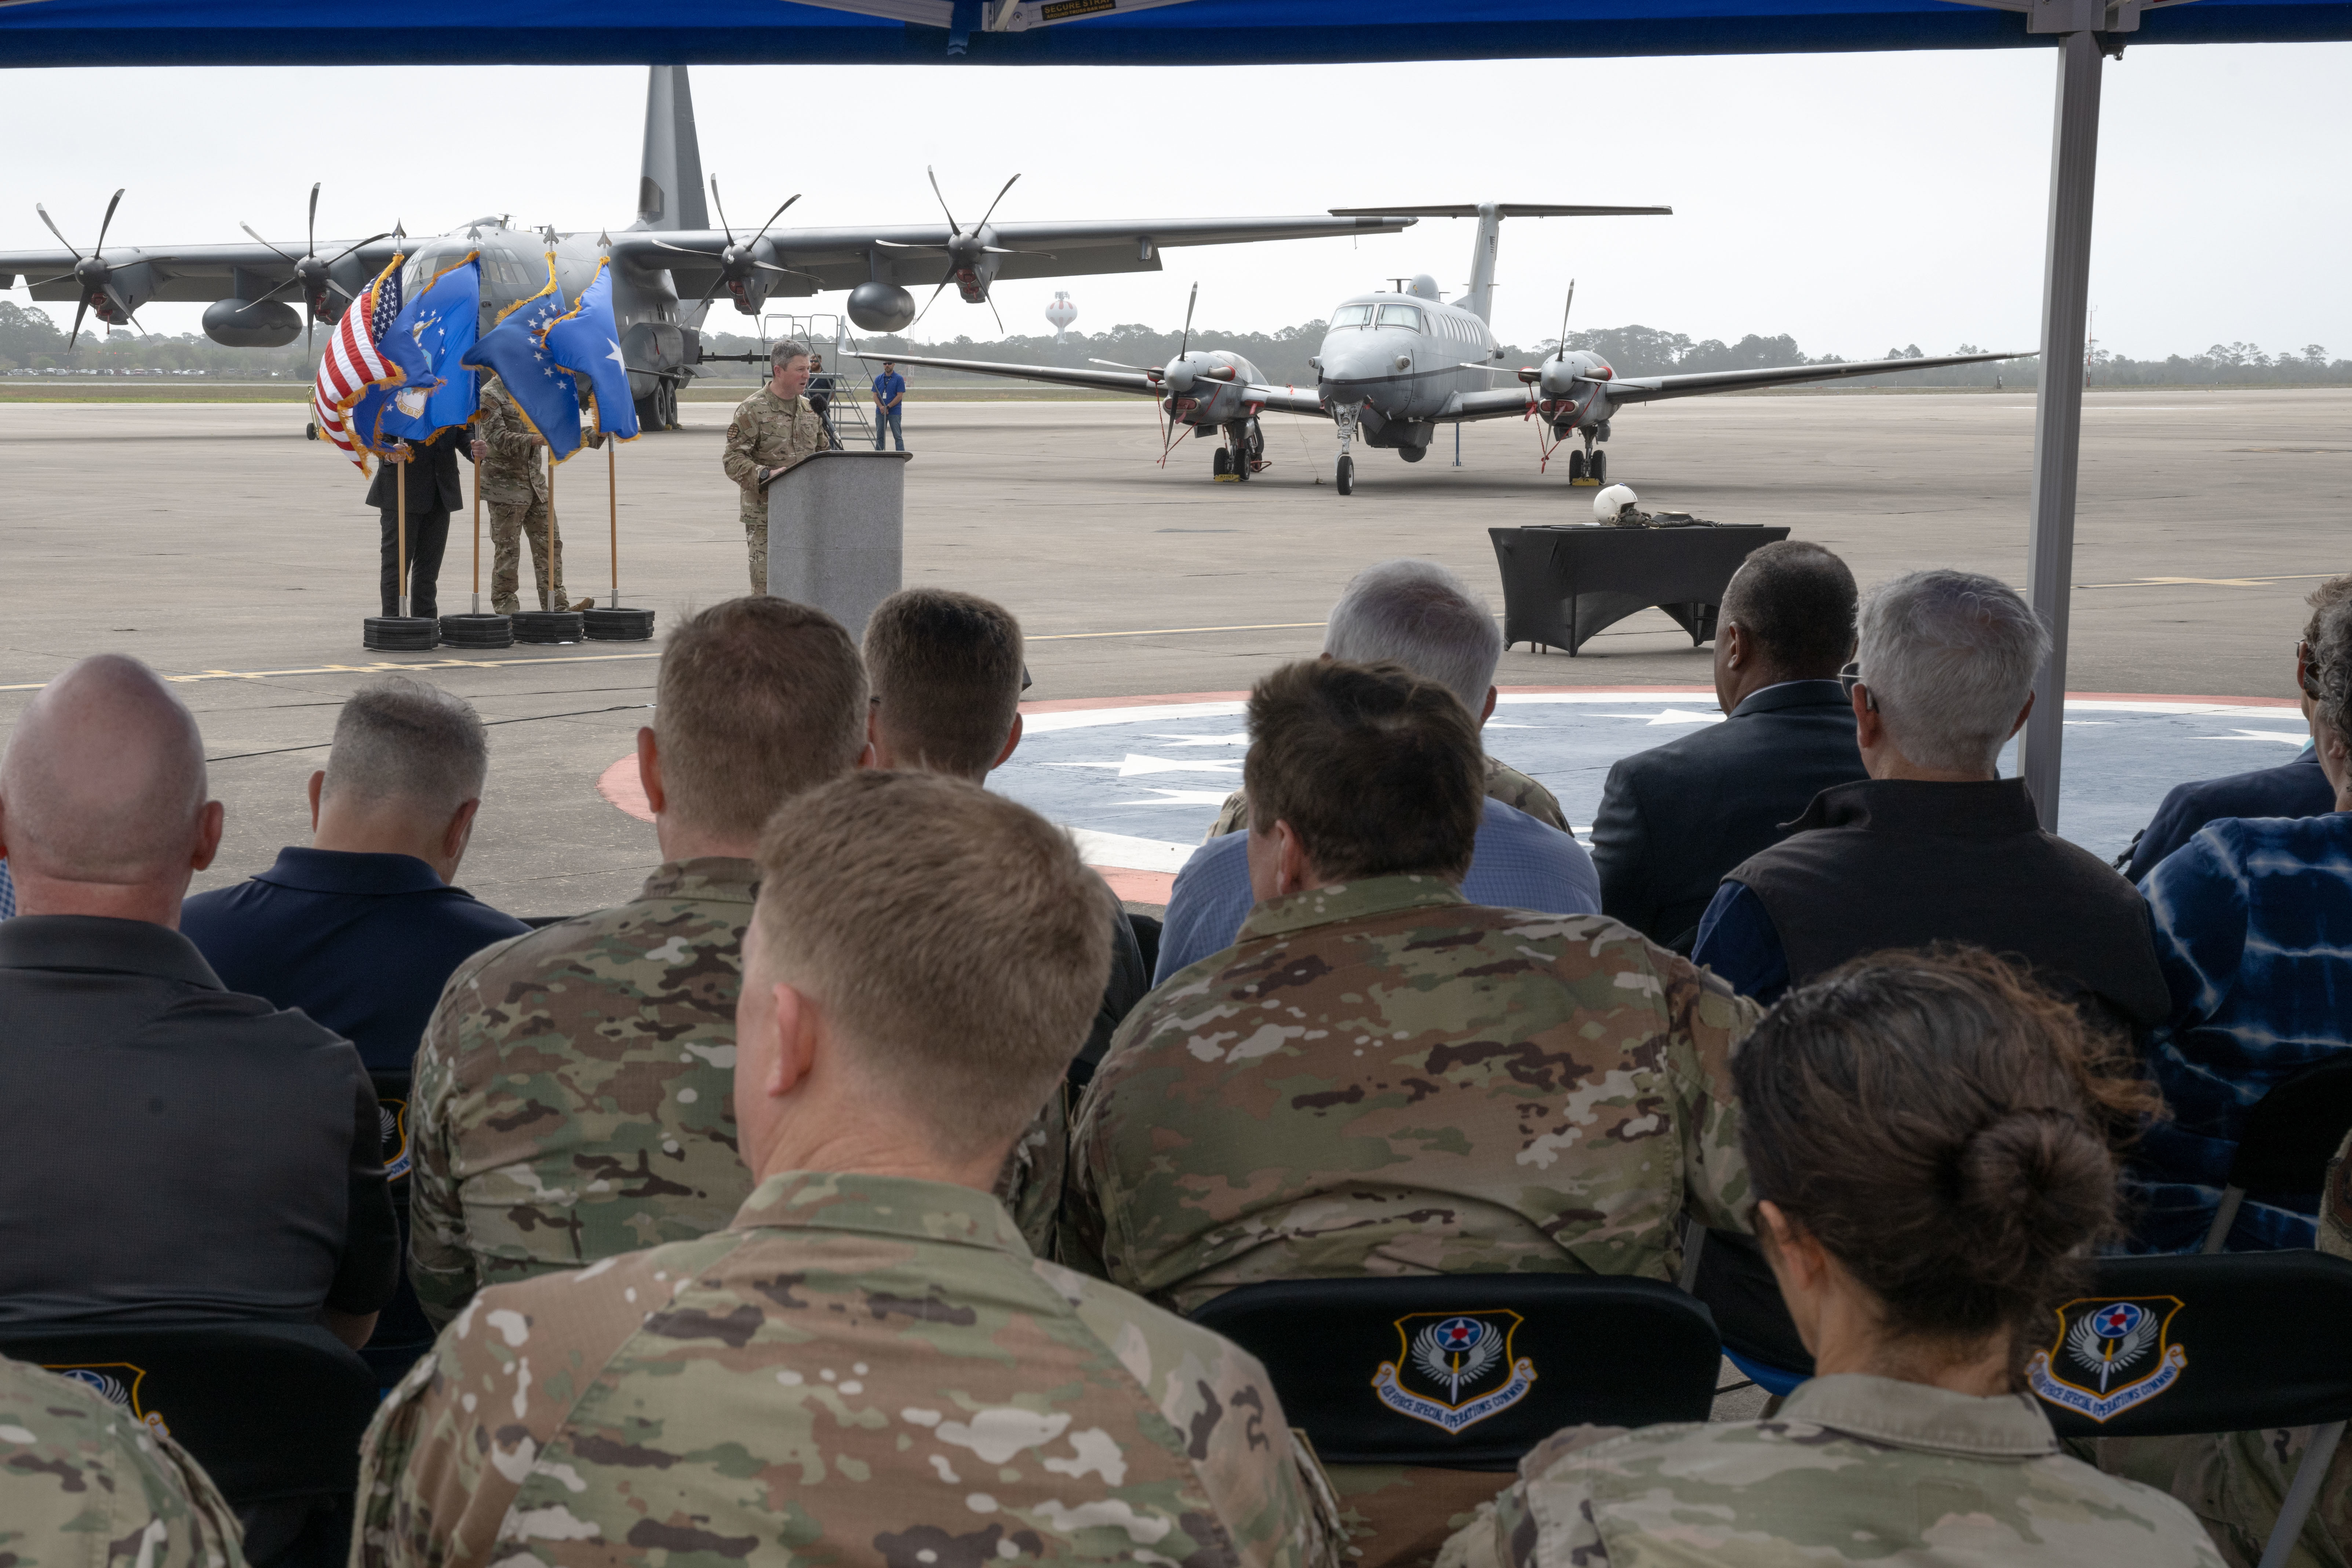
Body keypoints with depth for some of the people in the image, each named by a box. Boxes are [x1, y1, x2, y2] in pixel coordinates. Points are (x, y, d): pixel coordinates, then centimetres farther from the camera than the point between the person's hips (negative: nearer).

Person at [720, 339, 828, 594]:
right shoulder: (752, 410, -7)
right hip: (765, 516, -6)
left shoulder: (810, 409, 14)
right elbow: (733, 460, -12)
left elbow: (823, 452, 25)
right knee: (766, 585, -7)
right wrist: (766, 475, -26)